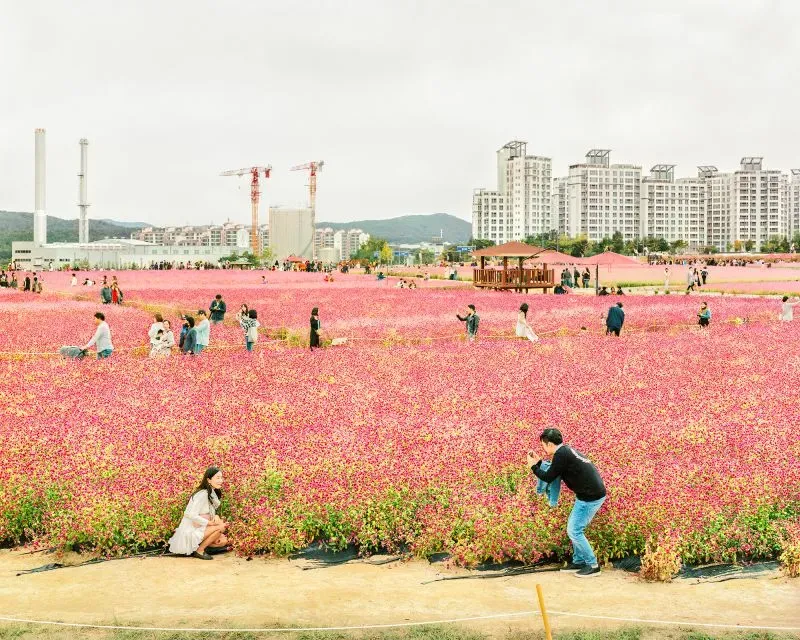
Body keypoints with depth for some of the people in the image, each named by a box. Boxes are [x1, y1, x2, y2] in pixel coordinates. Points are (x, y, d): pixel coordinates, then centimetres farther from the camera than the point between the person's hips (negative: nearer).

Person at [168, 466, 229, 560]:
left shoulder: (212, 494, 8)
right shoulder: (202, 494, -20)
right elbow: (192, 515, -26)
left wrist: (216, 517, -10)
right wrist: (211, 523, -22)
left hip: (198, 530, 9)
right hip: (189, 532, -9)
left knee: (223, 541, 2)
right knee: (221, 527, -20)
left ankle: (195, 547, 9)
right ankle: (199, 551, -8)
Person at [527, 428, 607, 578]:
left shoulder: (561, 454, -17)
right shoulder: (565, 451, 13)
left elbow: (548, 477, -10)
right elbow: (553, 471, 21)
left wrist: (533, 467, 4)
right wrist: (539, 463, 19)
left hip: (591, 496, -10)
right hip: (591, 493, 10)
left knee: (574, 530, -3)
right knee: (575, 528, 17)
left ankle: (593, 565, 4)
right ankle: (579, 561, 25)